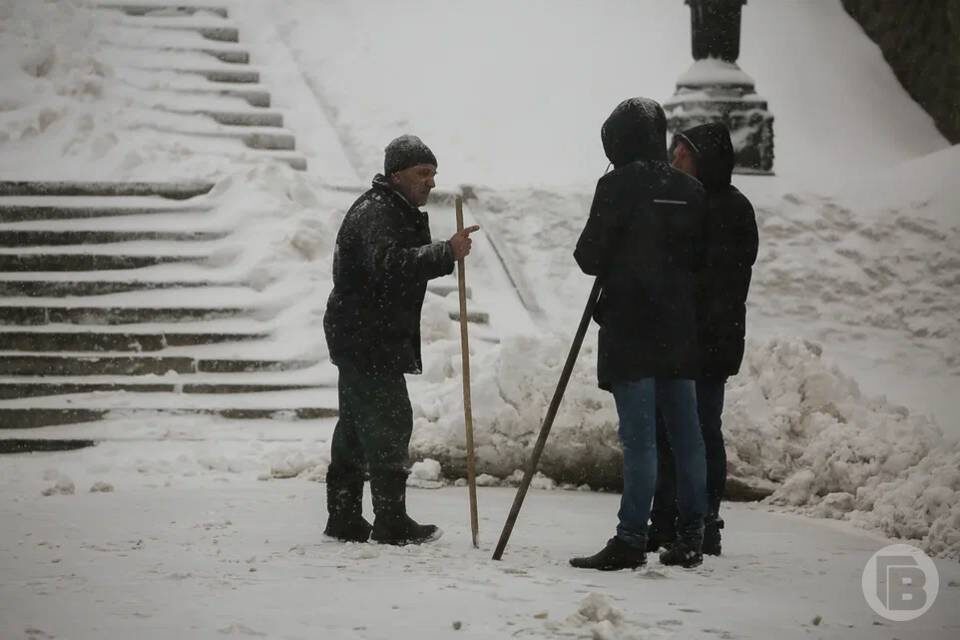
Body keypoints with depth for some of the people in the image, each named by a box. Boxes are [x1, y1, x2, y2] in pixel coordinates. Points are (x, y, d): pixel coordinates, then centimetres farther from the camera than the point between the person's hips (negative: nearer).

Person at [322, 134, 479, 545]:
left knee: (356, 426, 13)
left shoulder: (401, 213, 19)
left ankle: (344, 519, 19)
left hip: (361, 340, 11)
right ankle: (392, 523, -7)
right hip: (367, 340, -11)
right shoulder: (375, 212, -17)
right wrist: (446, 253, -43)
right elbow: (389, 264, -35)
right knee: (388, 422, -10)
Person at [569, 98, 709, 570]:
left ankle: (631, 540, -7)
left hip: (631, 329, -6)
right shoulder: (689, 190, 8)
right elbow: (702, 258, 12)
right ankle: (690, 538, 12)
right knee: (685, 434, 8)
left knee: (639, 438, -7)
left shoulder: (619, 185, -9)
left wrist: (604, 259, 13)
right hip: (680, 330, 6)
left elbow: (589, 257, -8)